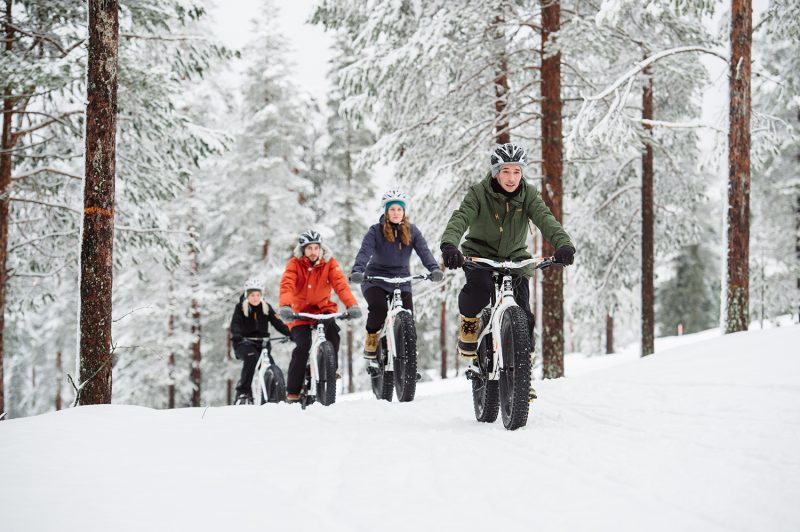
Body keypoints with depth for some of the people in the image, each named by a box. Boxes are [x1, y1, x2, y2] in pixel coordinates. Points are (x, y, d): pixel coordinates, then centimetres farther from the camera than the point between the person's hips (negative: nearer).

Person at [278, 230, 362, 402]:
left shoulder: (329, 262, -8)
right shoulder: (294, 264, -11)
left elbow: (340, 284, -20)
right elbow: (287, 285, -26)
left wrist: (352, 304, -37)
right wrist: (285, 306, -46)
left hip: (323, 308, 2)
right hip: (300, 312, -2)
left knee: (332, 331, -29)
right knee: (303, 346, -21)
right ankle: (292, 392, -12)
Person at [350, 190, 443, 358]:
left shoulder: (411, 231, 1)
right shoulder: (376, 231, -7)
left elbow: (423, 251, -12)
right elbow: (364, 252, -19)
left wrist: (434, 269, -31)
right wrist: (357, 271, -39)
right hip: (376, 279, -3)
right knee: (378, 307, -30)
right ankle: (371, 341, -7)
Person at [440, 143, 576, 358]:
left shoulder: (528, 194, -8)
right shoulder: (479, 193, -15)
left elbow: (545, 218, -24)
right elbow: (460, 217, -30)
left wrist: (563, 243, -44)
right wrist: (449, 244, -51)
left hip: (515, 257, 2)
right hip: (480, 255, -2)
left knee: (523, 315, -11)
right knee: (479, 285, -33)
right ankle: (469, 322, -5)